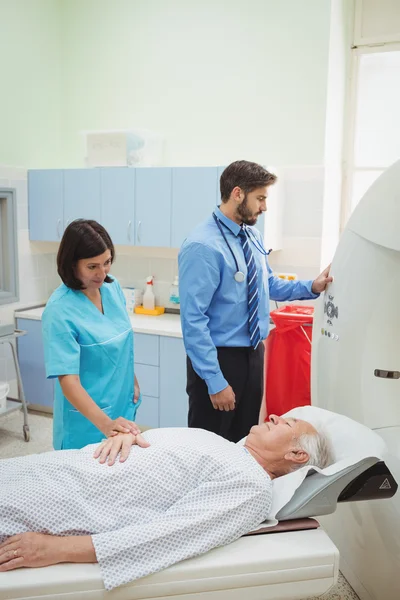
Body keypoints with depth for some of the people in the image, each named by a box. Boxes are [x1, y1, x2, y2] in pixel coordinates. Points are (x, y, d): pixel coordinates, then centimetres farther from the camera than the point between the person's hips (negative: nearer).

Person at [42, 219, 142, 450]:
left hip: (124, 406, 6)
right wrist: (105, 423, -38)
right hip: (87, 419, -6)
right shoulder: (59, 311, -23)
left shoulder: (113, 287, -4)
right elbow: (68, 380, -27)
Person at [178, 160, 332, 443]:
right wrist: (215, 381, -22)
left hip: (253, 354, 8)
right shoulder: (203, 247, -22)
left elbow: (268, 284, 15)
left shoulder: (253, 236, 3)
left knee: (245, 441, 22)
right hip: (219, 357, -7)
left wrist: (312, 287, -1)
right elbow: (193, 320, -23)